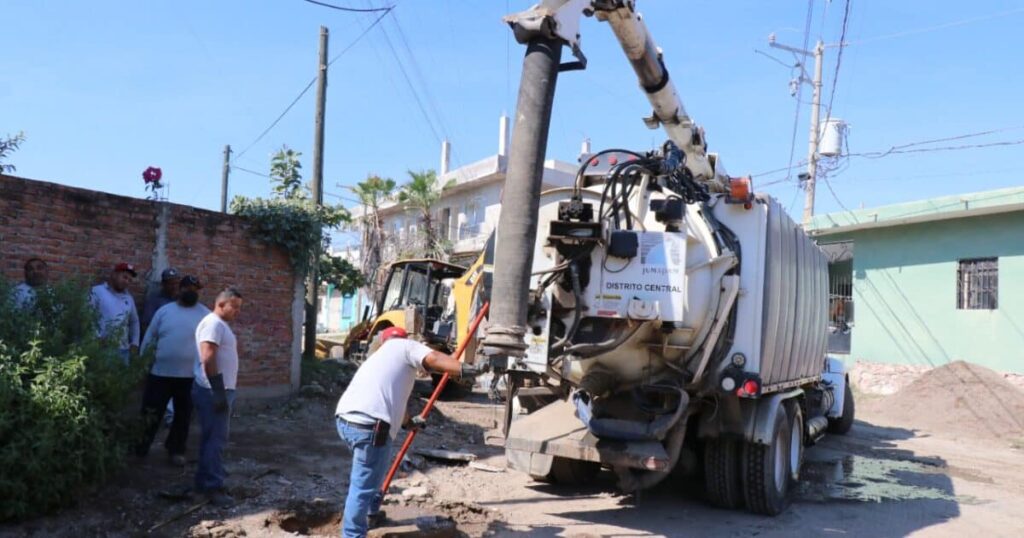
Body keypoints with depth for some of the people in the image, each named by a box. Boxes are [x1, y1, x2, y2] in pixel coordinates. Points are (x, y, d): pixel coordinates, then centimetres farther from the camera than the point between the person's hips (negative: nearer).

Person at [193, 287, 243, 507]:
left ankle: (205, 482, 22)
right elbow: (207, 359, -24)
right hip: (213, 391, -10)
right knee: (216, 439, -7)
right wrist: (219, 392, -24)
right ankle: (213, 488, -3)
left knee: (212, 438, 15)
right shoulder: (213, 323, -15)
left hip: (220, 390, 10)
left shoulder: (221, 324, 17)